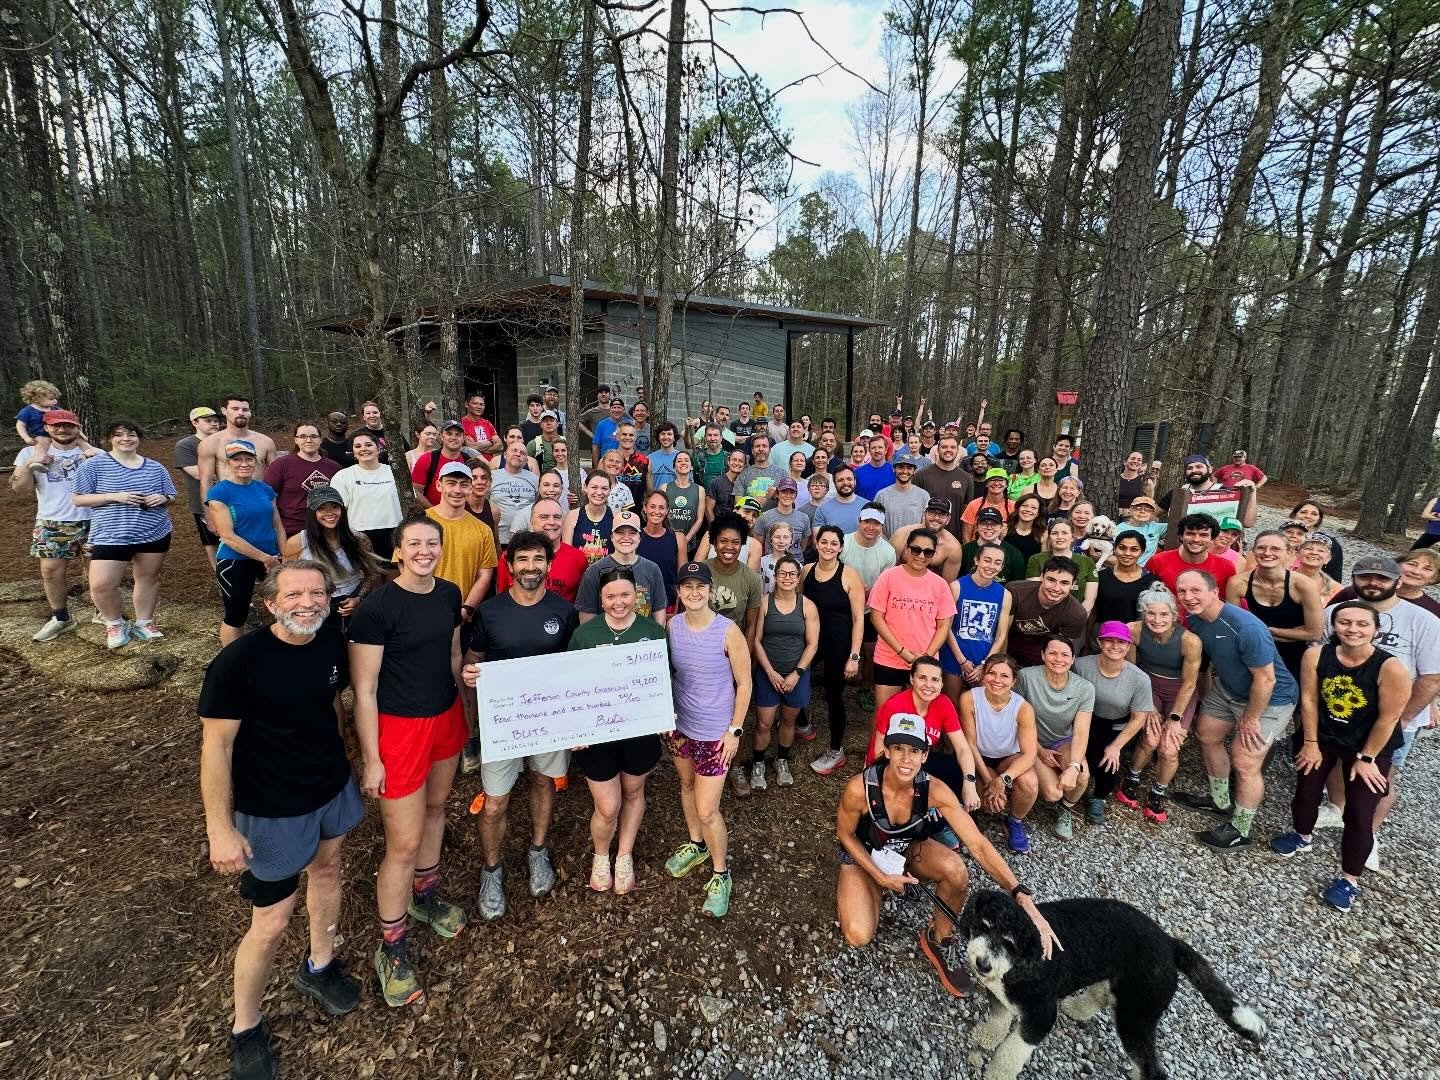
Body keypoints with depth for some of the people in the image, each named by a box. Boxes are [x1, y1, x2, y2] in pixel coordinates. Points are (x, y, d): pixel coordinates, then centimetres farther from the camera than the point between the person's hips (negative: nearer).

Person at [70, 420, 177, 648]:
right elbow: (78, 499, -4)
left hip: (155, 534, 3)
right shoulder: (93, 465, -2)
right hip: (110, 536, -2)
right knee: (101, 586, -8)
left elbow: (171, 497, 15)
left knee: (148, 578, 11)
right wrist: (115, 496, -17)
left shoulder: (155, 467, 8)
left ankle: (144, 622, 26)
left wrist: (162, 498, -9)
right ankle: (115, 623, 16)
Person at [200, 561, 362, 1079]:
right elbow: (216, 746, -19)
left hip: (332, 788, 6)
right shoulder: (238, 661, -26)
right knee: (271, 922, 7)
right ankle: (245, 1028, 35)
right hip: (271, 808, -5)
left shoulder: (332, 645, -10)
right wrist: (220, 829, -17)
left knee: (327, 867, 24)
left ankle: (318, 966, 51)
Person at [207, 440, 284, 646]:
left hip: (271, 558, 4)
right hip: (235, 563, -4)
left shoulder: (265, 489, 6)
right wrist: (264, 558, -17)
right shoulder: (219, 492, -9)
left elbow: (278, 527, 9)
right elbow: (228, 536, -15)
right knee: (236, 616, 9)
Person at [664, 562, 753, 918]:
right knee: (687, 785, 25)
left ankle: (721, 874, 25)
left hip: (715, 732, -5)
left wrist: (735, 730, -11)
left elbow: (744, 684, -11)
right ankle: (696, 844, 51)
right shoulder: (672, 626, -8)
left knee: (707, 810, -1)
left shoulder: (728, 631, -20)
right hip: (678, 724, 5)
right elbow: (664, 673, 6)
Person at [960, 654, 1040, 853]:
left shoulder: (1023, 708, -20)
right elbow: (970, 744, -15)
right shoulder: (969, 699, -21)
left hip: (1009, 759, 1)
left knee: (1029, 783, -31)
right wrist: (988, 780, -21)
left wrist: (1003, 779, -36)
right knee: (993, 801, -27)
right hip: (979, 760, -1)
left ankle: (1015, 822, 2)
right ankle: (1006, 809, 15)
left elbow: (1029, 754, -22)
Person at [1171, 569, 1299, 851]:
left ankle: (1240, 832, 13)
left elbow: (1265, 679, -27)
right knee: (1207, 735, 17)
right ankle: (1220, 801, 39)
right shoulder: (1195, 620, -12)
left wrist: (1249, 719, -16)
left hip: (1269, 699, -8)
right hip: (1227, 688, 8)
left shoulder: (1246, 627, -35)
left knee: (1244, 762, -7)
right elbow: (1206, 657, 7)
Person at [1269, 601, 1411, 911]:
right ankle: (1302, 837, 45)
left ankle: (1349, 879, 19)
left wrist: (1365, 759, -9)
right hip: (1321, 737, 3)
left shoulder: (1391, 668, -26)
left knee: (1360, 814, 1)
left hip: (1370, 746, -2)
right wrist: (1310, 743, -5)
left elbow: (1388, 718, -16)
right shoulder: (1316, 656, -19)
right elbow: (1309, 699, -10)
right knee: (1305, 790, 16)